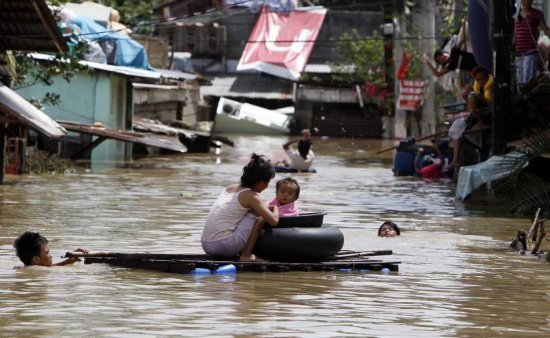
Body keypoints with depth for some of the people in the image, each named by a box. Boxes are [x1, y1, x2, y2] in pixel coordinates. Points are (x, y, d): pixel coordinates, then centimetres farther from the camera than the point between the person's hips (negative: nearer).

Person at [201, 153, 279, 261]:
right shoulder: (252, 196, -7)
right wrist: (275, 209, 11)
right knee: (260, 215, -1)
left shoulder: (230, 188, 15)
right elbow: (273, 221, -11)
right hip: (224, 245, -8)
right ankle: (246, 255, 1)